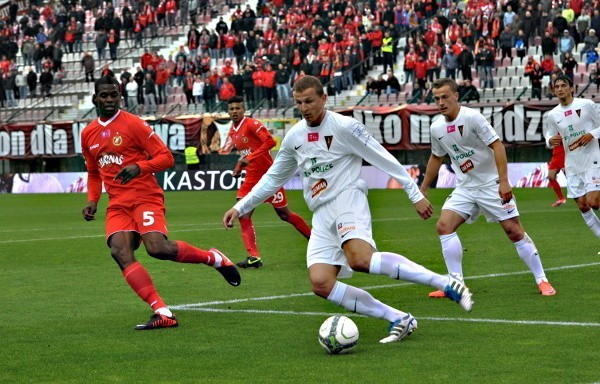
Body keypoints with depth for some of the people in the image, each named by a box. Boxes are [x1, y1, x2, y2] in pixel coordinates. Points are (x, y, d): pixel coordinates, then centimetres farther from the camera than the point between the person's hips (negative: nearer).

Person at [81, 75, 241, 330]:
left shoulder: (133, 124, -4)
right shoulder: (88, 134, 14)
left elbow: (166, 157, -6)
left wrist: (139, 167, -23)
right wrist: (92, 201, 11)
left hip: (145, 197, -5)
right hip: (117, 204, 5)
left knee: (157, 248, -26)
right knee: (119, 252, -20)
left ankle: (214, 258, 3)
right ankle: (163, 313, -24)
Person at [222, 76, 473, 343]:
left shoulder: (344, 126, -4)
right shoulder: (294, 137, 15)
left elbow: (384, 159, -4)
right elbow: (273, 179, 28)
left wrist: (415, 194, -6)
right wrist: (240, 208, 24)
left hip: (347, 201, -6)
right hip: (321, 217, 6)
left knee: (360, 259, -35)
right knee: (320, 284, -15)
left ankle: (447, 284, -33)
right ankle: (399, 320, -12)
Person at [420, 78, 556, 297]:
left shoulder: (472, 117, -16)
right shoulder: (436, 128, 2)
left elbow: (497, 145, -18)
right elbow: (436, 158, 19)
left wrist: (504, 182, -24)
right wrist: (423, 189, 22)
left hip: (492, 184, -5)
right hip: (464, 187, 6)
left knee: (514, 231, -7)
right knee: (444, 226, -12)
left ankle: (542, 280, 5)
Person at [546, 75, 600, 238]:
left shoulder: (587, 105, -7)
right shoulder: (552, 115, 5)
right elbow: (549, 135, 16)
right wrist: (551, 140, -6)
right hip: (572, 166, 5)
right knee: (583, 206, 4)